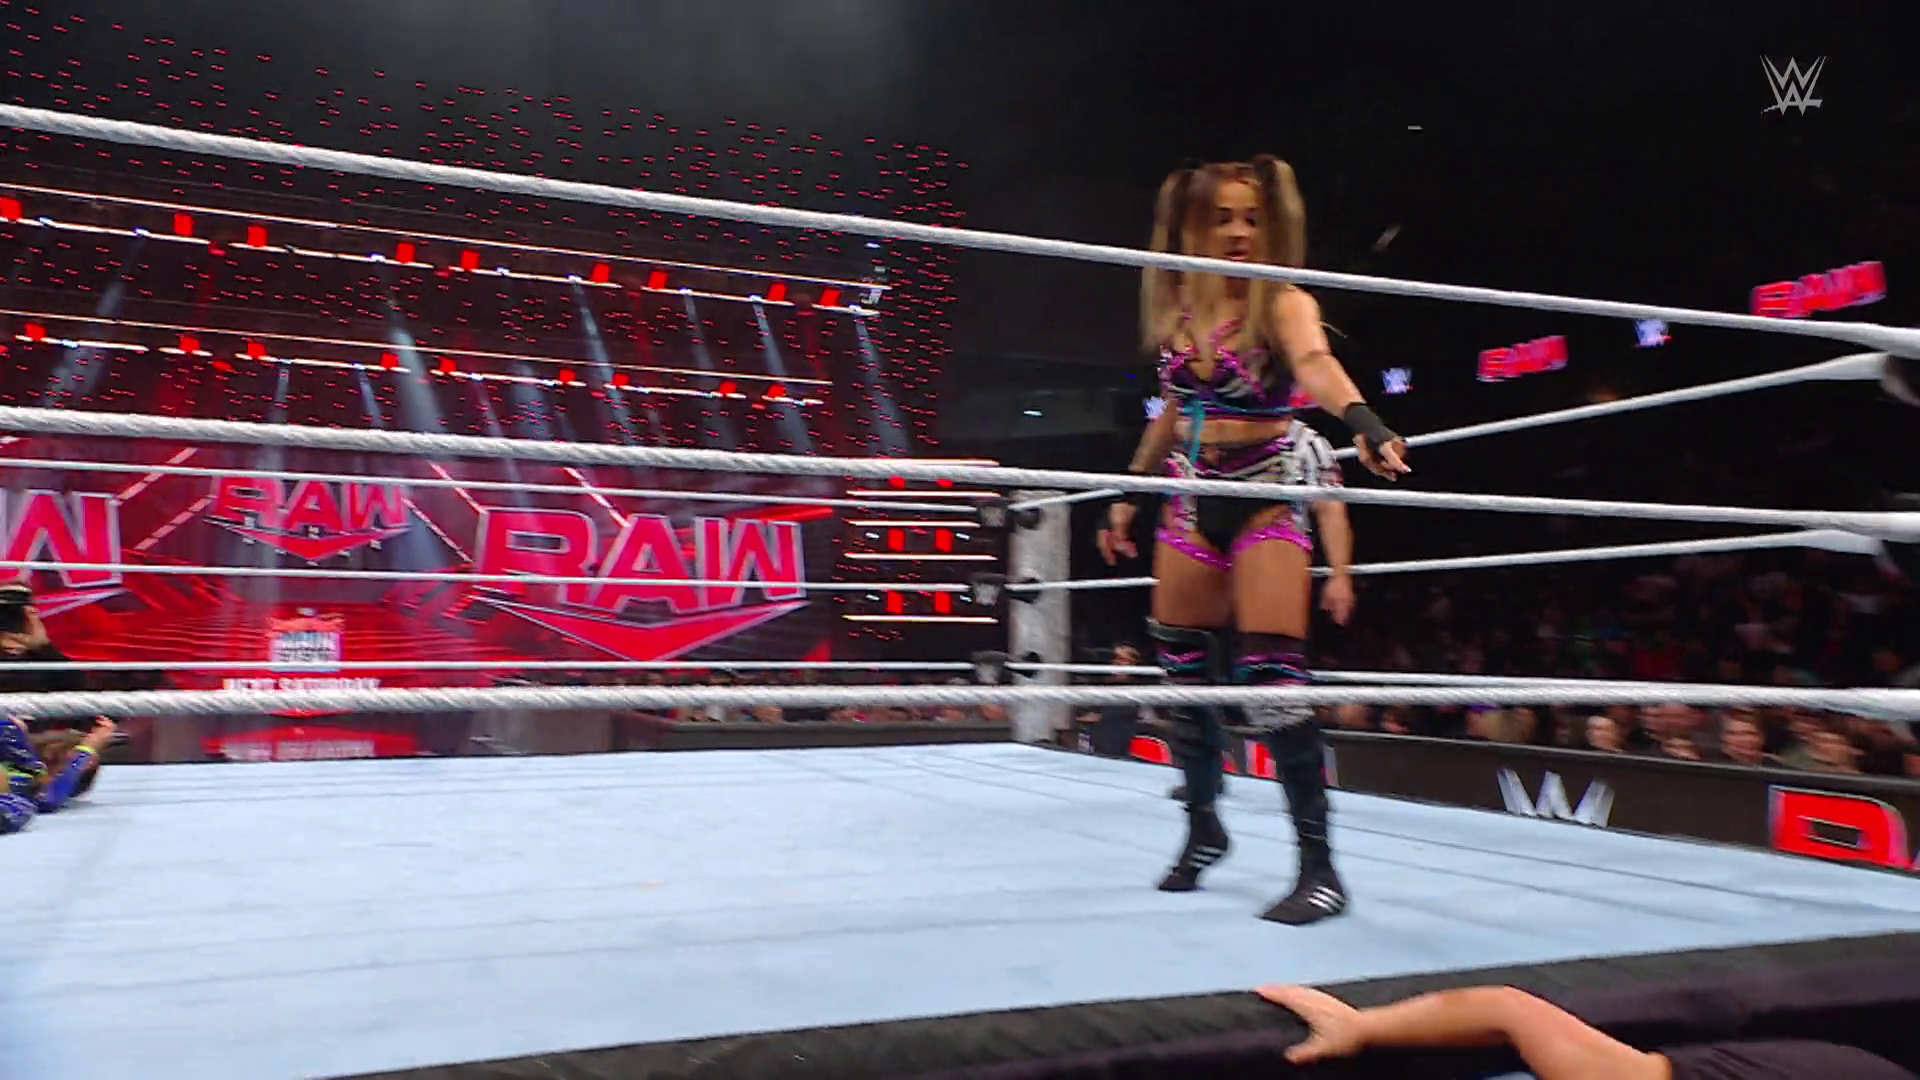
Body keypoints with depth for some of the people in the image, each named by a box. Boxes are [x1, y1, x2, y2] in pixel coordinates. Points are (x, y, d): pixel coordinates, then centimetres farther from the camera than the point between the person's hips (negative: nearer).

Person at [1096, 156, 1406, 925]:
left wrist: (1360, 418, -53)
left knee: (1271, 675, -15)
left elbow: (1315, 364, -32)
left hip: (1265, 498, -5)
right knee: (1183, 671, 10)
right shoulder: (1178, 308, 6)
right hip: (1192, 501, 6)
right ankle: (1203, 827, 30)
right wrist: (1128, 493, 19)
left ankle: (1319, 865, -5)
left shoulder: (1283, 303, -10)